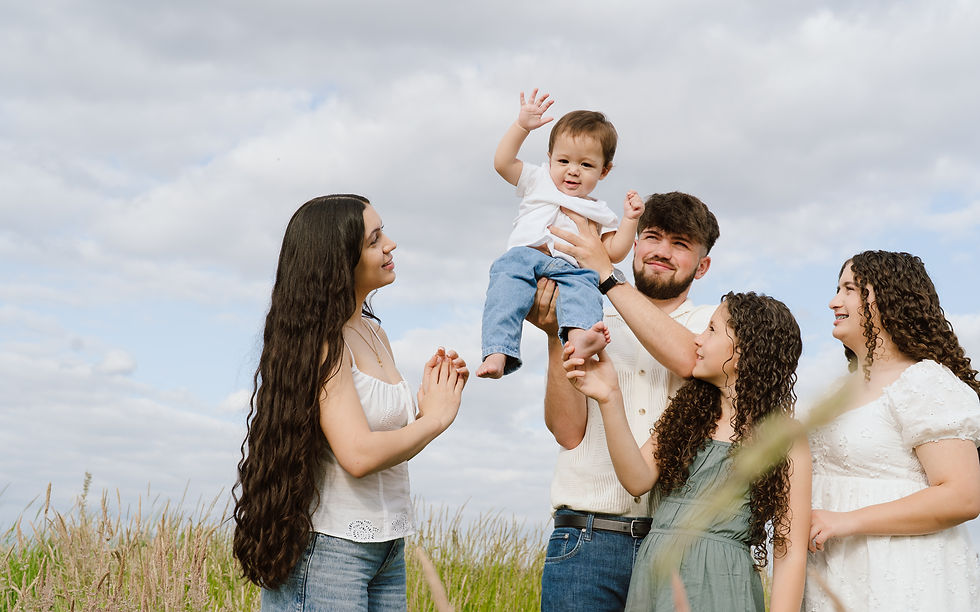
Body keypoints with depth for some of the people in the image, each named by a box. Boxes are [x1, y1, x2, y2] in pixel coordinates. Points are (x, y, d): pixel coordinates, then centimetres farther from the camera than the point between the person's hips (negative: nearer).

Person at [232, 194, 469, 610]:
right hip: (328, 548, -8)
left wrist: (429, 401, -2)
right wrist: (435, 418, -10)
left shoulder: (374, 334, 11)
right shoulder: (321, 341, -15)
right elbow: (358, 455, -23)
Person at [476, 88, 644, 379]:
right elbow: (503, 162, 17)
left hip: (569, 266, 1)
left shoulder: (599, 212, 28)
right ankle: (497, 353, -50)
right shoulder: (539, 181, 28)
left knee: (584, 283, -34)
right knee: (509, 270, -36)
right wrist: (522, 126, 9)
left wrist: (630, 219, 7)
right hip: (524, 254, -1)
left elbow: (614, 252, 19)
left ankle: (579, 336, -64)